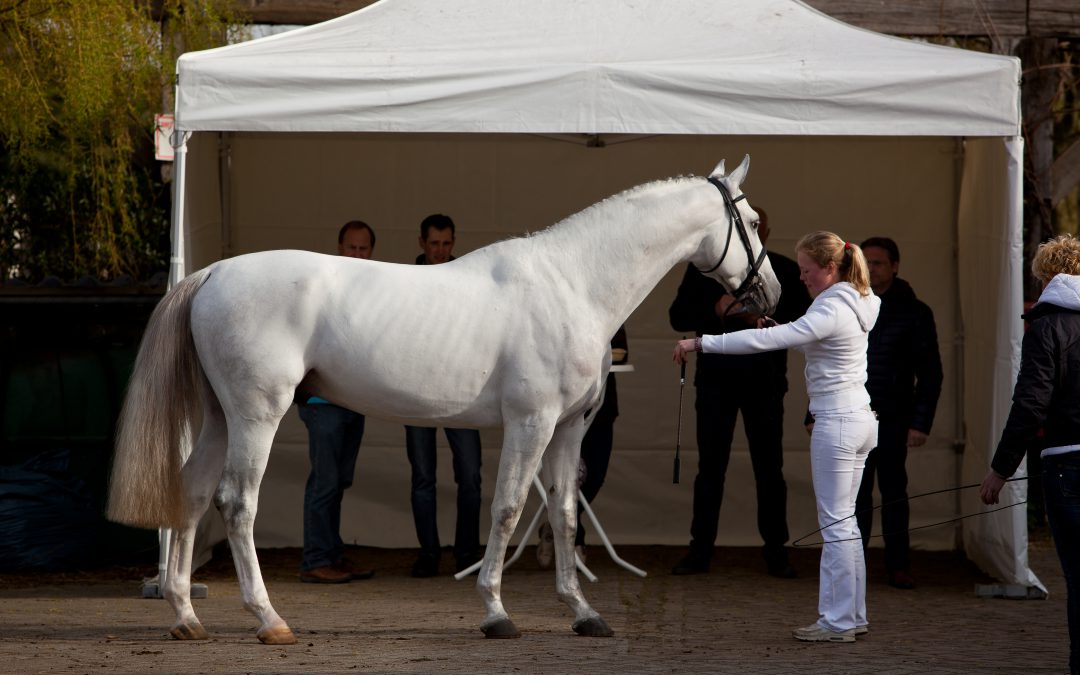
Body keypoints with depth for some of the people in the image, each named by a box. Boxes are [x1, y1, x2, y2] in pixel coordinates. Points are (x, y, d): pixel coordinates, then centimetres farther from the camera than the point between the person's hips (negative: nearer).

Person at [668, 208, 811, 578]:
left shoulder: (785, 270, 6)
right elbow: (678, 316, 3)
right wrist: (715, 309, -14)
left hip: (764, 380, 0)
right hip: (716, 378, 0)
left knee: (769, 468, 0)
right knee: (710, 466, 1)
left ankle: (776, 552, 6)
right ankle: (701, 550, 5)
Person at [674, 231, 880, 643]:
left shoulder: (832, 311, -19)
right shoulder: (859, 305, 11)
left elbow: (767, 341, -25)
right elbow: (811, 343, 25)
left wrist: (700, 343, -24)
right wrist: (776, 331, 8)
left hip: (837, 422, -10)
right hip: (862, 419, 10)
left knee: (836, 523, -3)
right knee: (844, 522, 14)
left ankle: (839, 621, 1)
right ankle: (852, 614, 19)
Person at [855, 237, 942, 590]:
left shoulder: (914, 312, 0)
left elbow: (930, 372, 0)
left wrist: (921, 423, -9)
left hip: (893, 420, -2)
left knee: (893, 491, 3)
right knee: (855, 493, 2)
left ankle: (898, 565, 8)